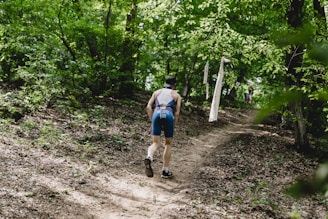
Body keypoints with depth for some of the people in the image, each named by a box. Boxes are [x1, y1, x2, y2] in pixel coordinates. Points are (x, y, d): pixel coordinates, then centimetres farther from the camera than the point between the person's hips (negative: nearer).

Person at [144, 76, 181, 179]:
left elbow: (148, 107, 12)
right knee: (168, 144, 16)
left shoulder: (157, 92, 26)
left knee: (156, 144, 3)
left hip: (157, 114, 2)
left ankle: (149, 158, -31)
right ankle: (165, 171, 12)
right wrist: (172, 127, 16)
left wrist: (152, 122, 14)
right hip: (168, 115, -1)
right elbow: (177, 113, 9)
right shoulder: (177, 95, 21)